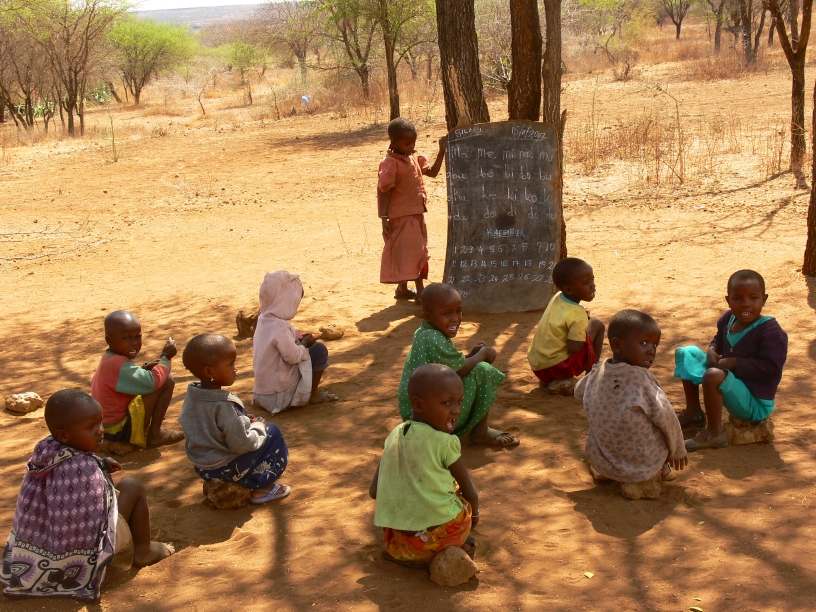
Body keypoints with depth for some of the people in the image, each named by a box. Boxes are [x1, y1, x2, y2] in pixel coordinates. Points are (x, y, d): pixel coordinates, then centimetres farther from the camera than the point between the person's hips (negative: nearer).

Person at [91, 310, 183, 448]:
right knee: (167, 381, -16)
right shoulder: (119, 365, -25)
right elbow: (154, 381, -31)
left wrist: (145, 368, -2)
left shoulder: (109, 360, 5)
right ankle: (154, 434, -7)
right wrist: (166, 357, -15)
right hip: (119, 431, -10)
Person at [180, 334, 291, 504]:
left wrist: (243, 421, 7)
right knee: (272, 432, 1)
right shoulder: (224, 405, -29)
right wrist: (258, 427, -7)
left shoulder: (192, 396, -5)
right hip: (224, 469, -8)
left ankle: (257, 479, 20)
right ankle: (261, 487, 6)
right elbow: (241, 444, -25)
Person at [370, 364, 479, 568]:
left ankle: (399, 551, 10)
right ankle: (450, 551, 8)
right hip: (444, 532, -3)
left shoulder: (394, 435, 5)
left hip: (399, 535, 3)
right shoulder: (446, 442, -11)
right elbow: (470, 494, 1)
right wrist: (474, 513, 25)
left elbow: (374, 491, 7)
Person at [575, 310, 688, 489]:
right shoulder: (641, 377, -22)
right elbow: (666, 419, -15)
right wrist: (678, 451, 2)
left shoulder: (597, 372, -6)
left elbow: (579, 391, 15)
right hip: (646, 466, -4)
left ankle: (600, 470, 26)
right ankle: (663, 468, 22)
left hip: (601, 464, 4)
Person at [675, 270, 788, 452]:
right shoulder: (728, 319, -2)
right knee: (686, 353, 13)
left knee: (713, 375, -38)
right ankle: (693, 411, 20)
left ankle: (715, 433, -17)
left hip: (755, 404, -9)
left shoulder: (772, 331, -25)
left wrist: (734, 362, -26)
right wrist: (712, 351, -8)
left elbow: (771, 367, -30)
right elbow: (718, 340, 16)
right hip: (734, 384, 9)